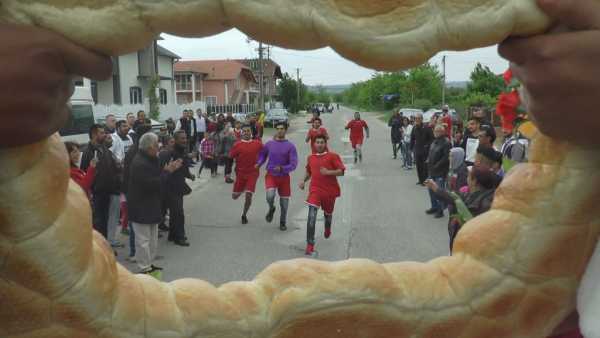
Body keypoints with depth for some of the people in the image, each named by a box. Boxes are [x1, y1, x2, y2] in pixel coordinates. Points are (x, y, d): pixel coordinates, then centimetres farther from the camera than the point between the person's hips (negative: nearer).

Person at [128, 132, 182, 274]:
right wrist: (167, 172, -18)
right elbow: (152, 184, -26)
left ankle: (149, 264, 30)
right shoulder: (139, 164, -23)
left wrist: (169, 169, -1)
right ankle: (144, 269, 8)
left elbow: (157, 177, 12)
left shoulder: (149, 160, 10)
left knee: (152, 238, 18)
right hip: (141, 209, -11)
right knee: (143, 239, -1)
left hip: (150, 206, 11)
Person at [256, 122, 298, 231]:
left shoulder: (290, 146, -6)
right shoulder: (269, 144, 1)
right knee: (270, 195, -25)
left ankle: (283, 222, 31)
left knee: (284, 202, 6)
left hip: (284, 177, 0)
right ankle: (271, 208, 10)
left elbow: (293, 164, -12)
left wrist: (282, 168, -26)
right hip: (271, 175, 0)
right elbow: (262, 154, 19)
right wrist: (259, 163, 1)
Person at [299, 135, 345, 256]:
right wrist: (304, 181, 7)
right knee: (312, 216, -17)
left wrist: (328, 172, -23)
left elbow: (341, 171, -10)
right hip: (315, 190, 1)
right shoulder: (311, 158, 8)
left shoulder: (333, 156, -4)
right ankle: (310, 245, -18)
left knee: (328, 213, 21)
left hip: (330, 191, -1)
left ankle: (327, 229, 59)